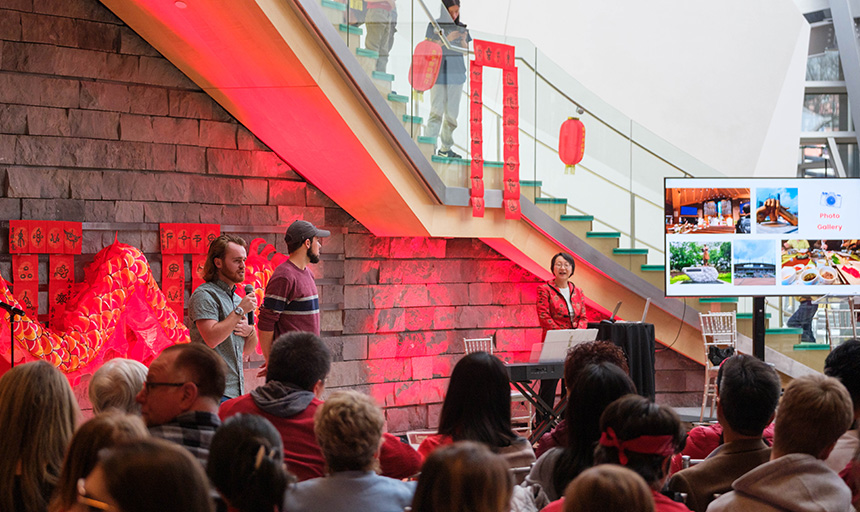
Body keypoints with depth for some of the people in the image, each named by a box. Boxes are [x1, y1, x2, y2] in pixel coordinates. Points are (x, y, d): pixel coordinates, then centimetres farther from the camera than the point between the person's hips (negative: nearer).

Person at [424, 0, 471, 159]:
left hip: (456, 74, 4)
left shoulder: (461, 27, 9)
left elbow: (465, 51, 10)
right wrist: (447, 39, -20)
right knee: (436, 112, -9)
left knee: (452, 113, 7)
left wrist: (463, 41, -11)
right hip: (439, 74, -4)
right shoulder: (434, 26, -2)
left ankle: (445, 148, 15)